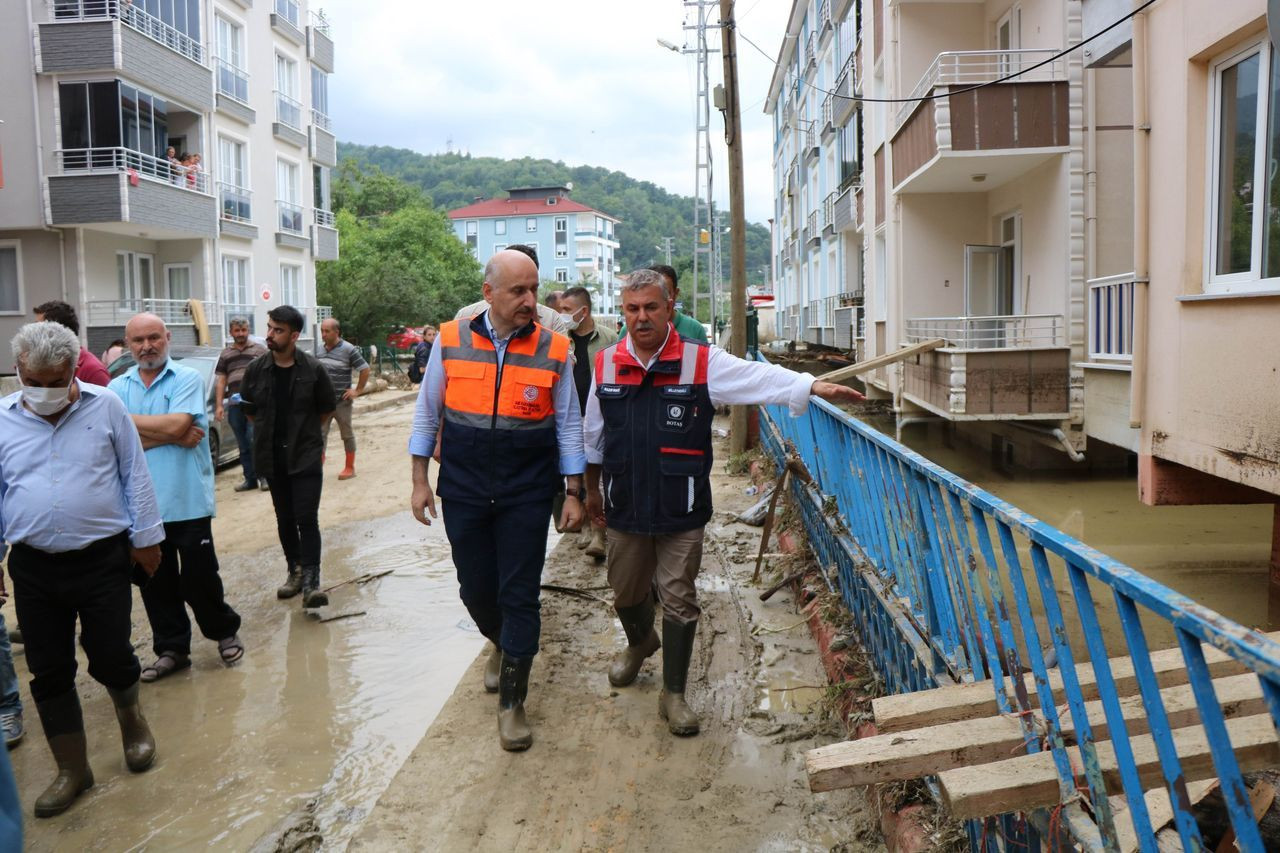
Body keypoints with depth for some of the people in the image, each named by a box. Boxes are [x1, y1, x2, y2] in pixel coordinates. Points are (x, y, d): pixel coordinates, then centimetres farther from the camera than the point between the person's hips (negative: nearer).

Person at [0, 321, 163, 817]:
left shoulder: (105, 406, -4)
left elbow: (135, 476, 1)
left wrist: (145, 536, 1)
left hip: (103, 559, -2)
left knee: (111, 658, 5)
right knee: (49, 672, 8)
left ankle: (131, 719, 38)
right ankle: (72, 770, 24)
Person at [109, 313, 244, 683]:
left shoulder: (188, 379, -3)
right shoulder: (118, 387, 7)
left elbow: (177, 424, -18)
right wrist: (172, 436, -14)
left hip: (188, 502, -3)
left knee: (199, 579, 4)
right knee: (155, 583, 11)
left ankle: (225, 632, 27)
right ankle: (171, 649, 25)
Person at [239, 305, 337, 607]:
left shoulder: (312, 368, -7)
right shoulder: (256, 369, 0)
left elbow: (327, 408, 5)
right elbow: (249, 409, 14)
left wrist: (305, 431, 5)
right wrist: (270, 430, 10)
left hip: (306, 455, -3)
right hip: (273, 456, 4)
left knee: (306, 519, -10)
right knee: (285, 519, 12)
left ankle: (311, 581, -8)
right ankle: (295, 571, 26)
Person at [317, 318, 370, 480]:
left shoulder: (348, 349, -11)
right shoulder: (320, 350, 6)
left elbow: (365, 369, -10)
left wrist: (358, 390, -11)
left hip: (341, 401, -5)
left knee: (347, 434, 8)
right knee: (320, 434, 0)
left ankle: (350, 468, 19)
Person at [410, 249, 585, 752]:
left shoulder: (553, 349, -5)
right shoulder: (451, 341, -4)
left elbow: (568, 425, 2)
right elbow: (427, 414, 5)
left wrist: (574, 493, 0)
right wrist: (420, 481, 3)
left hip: (527, 494, -1)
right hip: (463, 494, 2)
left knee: (520, 596, 1)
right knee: (476, 590, 13)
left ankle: (511, 701, 15)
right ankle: (501, 644, 46)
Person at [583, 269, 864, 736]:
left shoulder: (702, 362, -7)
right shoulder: (605, 364, 2)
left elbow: (759, 377, -16)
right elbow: (593, 436, 12)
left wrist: (814, 385, -30)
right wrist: (592, 490, 18)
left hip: (682, 510, -3)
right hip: (625, 507, 3)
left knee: (679, 601, 3)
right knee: (627, 593, 18)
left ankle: (673, 693, 20)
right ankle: (640, 644, 51)